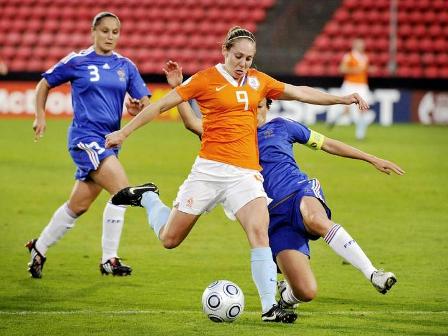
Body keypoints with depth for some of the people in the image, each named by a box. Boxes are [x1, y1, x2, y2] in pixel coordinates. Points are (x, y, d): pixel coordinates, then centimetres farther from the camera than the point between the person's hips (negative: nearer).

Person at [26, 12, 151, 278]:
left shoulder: (126, 66, 8)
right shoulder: (77, 62, -2)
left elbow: (145, 102, 3)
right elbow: (45, 84, 10)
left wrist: (139, 107, -19)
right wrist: (41, 116, 3)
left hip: (110, 141, 6)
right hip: (85, 137, -6)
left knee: (78, 206, 12)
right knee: (122, 189, -21)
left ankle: (39, 249, 31)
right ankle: (109, 260, -14)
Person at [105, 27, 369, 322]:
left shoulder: (258, 81, 11)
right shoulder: (206, 79, -2)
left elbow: (301, 93, 20)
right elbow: (162, 105, 1)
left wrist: (342, 99, 16)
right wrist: (124, 132, 1)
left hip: (247, 173, 3)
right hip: (210, 168, -3)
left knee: (260, 231, -20)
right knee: (170, 238, 6)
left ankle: (270, 307, -20)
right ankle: (146, 197, 36)